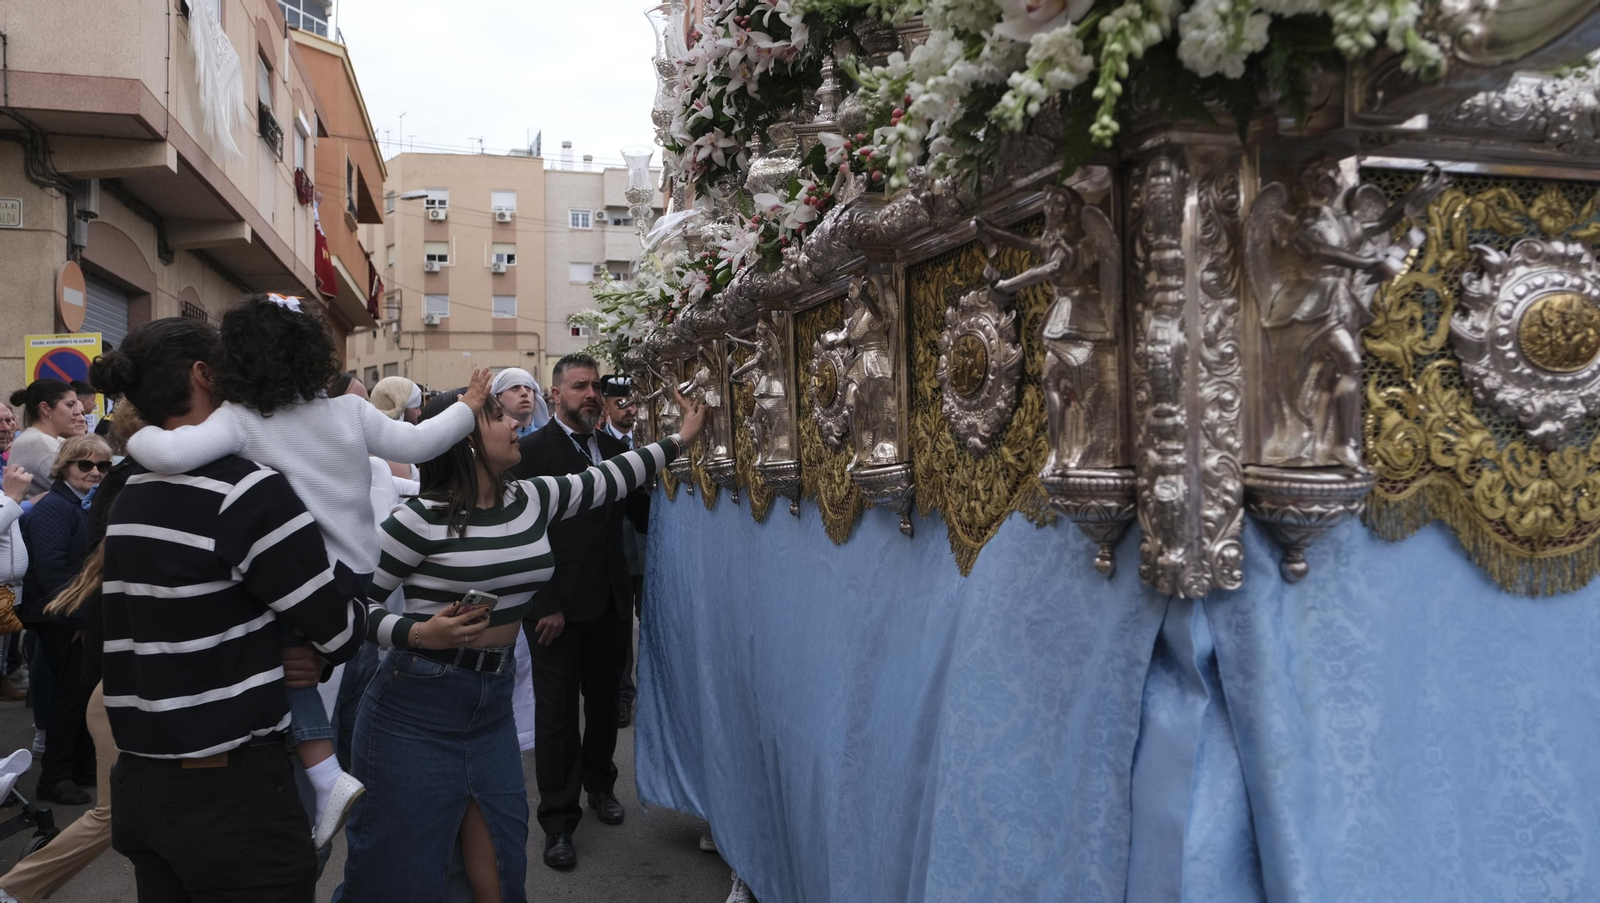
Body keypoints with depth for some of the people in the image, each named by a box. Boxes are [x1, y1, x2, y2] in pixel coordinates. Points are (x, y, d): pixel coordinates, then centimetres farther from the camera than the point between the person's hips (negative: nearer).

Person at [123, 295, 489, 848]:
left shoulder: (239, 419, -12)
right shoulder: (350, 411, -1)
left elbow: (171, 455, -26)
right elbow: (416, 445, 3)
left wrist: (135, 435, -4)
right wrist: (469, 408, 16)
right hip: (362, 575, 4)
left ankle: (327, 777, 4)